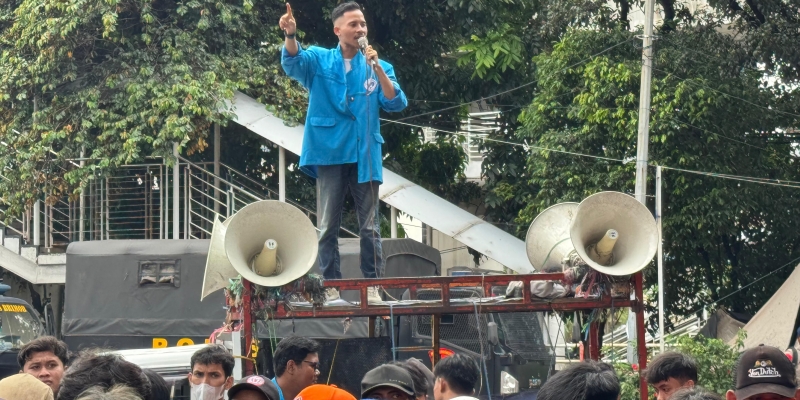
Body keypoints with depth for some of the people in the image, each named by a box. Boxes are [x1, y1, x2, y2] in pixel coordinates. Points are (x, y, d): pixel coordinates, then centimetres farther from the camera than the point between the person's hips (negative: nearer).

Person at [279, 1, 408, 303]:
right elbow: (293, 62, -16)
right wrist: (290, 35, -36)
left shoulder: (377, 67, 10)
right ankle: (331, 288, 4)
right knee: (328, 226, 0)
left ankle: (373, 287, 4)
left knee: (369, 226, 1)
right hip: (329, 152, -1)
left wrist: (377, 68, -14)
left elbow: (396, 104, -3)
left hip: (365, 154, 1)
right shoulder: (319, 60, 6)